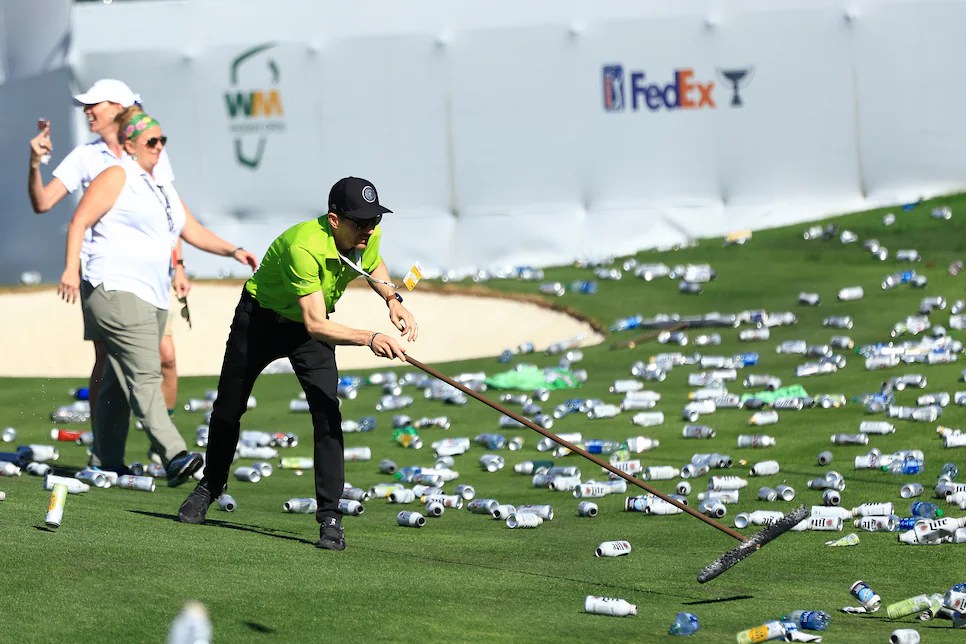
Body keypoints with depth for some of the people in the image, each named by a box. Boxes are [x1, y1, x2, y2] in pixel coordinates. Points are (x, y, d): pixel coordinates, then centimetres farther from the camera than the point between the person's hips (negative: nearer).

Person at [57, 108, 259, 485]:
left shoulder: (163, 189, 23)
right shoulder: (117, 178, -2)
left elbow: (193, 231, 20)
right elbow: (79, 222, -8)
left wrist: (232, 251, 6)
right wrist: (72, 269, -20)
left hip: (154, 296, 9)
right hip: (116, 289, -9)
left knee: (120, 381, 10)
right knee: (145, 374, -17)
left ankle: (105, 462, 14)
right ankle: (174, 456, -28)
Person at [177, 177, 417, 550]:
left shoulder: (368, 236, -20)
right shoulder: (304, 247, -40)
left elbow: (374, 265, 9)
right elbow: (316, 324, -42)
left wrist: (392, 299, -10)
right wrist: (369, 338, -54)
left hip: (310, 329, 4)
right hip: (260, 319, -4)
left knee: (327, 415, -16)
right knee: (228, 409, 13)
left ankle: (330, 516, -12)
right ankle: (211, 485, 41)